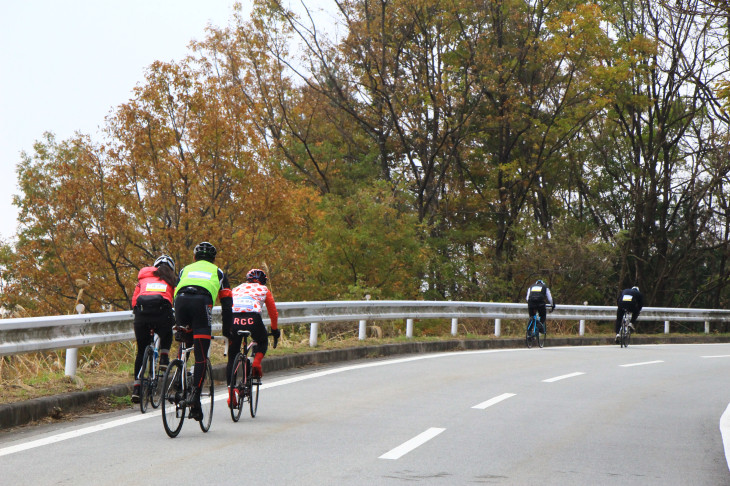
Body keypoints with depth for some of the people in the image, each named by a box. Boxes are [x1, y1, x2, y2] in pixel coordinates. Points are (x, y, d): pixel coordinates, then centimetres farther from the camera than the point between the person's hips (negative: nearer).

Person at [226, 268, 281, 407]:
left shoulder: (237, 289, 31)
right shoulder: (264, 290, 25)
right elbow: (273, 312, 29)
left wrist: (226, 330, 35)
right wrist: (275, 330, 43)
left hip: (234, 320, 2)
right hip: (253, 319, -2)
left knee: (232, 358, 11)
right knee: (263, 343, 30)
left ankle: (231, 392, 2)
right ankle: (256, 362, 2)